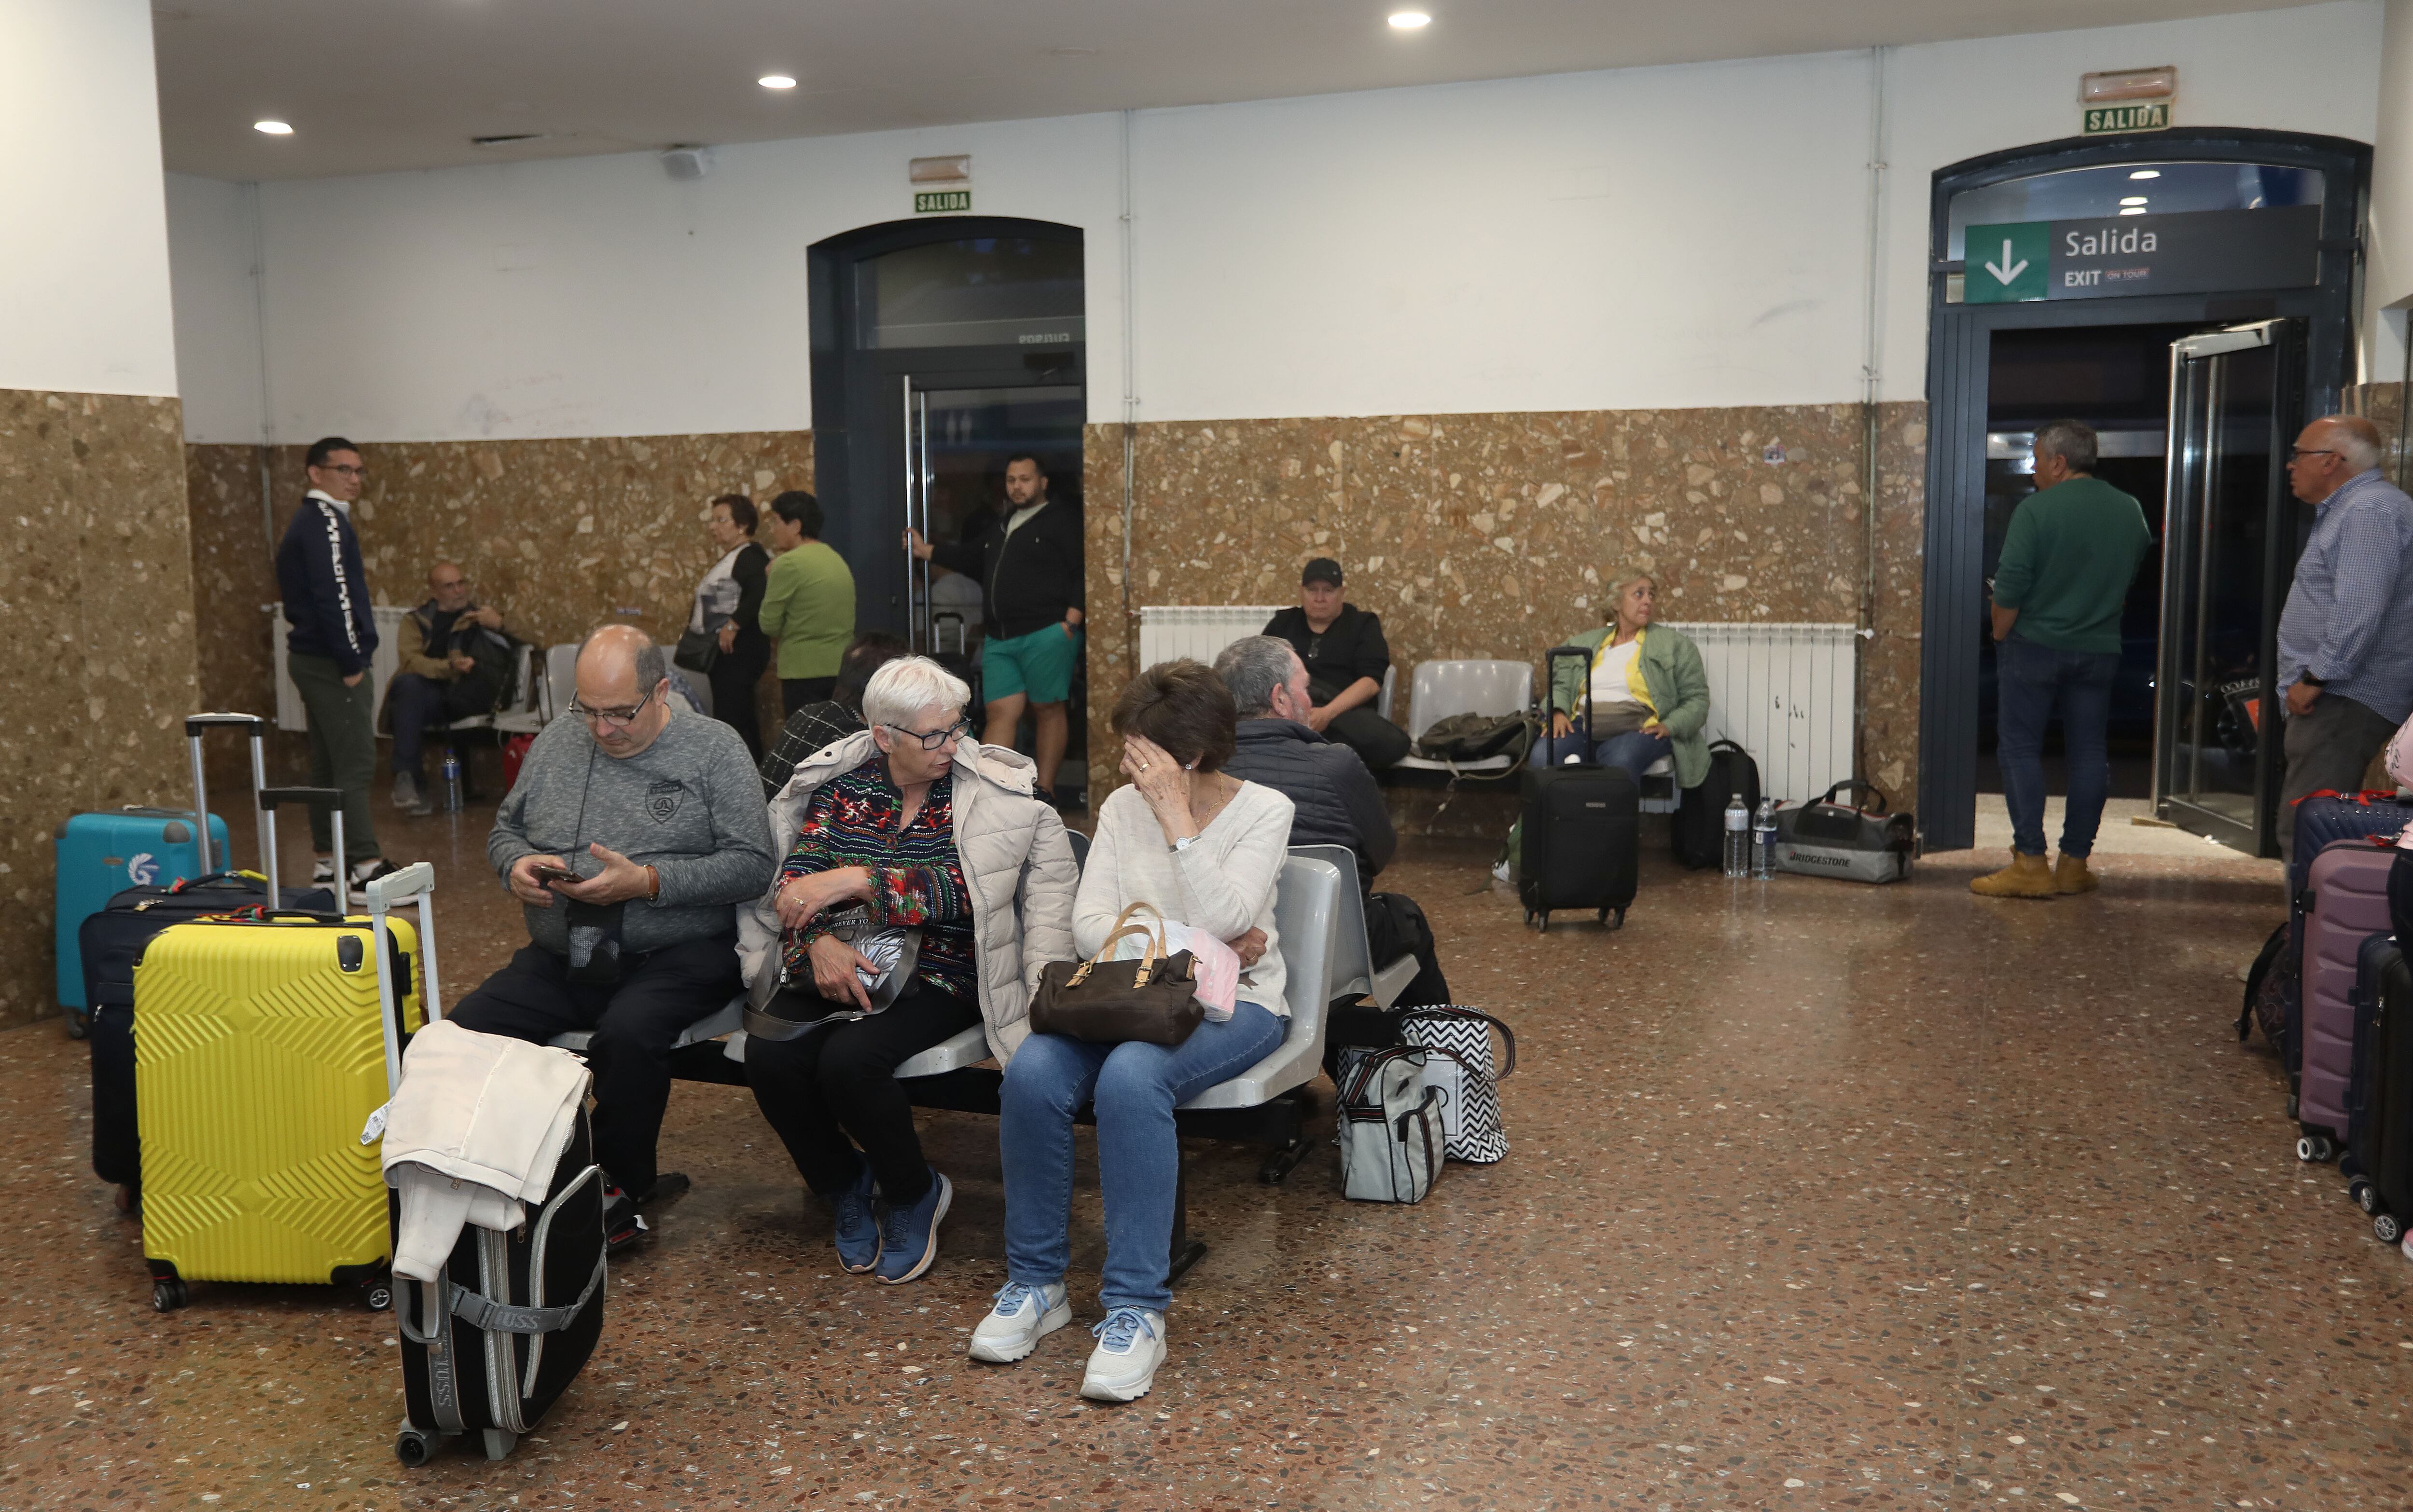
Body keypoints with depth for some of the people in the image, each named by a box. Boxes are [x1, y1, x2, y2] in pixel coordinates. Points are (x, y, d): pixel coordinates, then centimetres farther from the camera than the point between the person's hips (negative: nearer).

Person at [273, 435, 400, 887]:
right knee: (356, 764, -10)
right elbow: (333, 596, -22)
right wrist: (351, 663, -19)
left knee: (327, 764, 13)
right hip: (331, 662, -11)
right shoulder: (326, 521, -15)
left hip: (311, 658, 11)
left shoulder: (308, 521, 17)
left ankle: (328, 863, 19)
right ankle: (366, 866, -10)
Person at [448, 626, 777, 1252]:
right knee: (465, 1032, -18)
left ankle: (621, 1190, -9)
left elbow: (753, 865, -10)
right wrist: (516, 866, -2)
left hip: (676, 955, -5)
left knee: (628, 1036, -34)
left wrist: (646, 882, -19)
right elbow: (504, 828, 23)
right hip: (561, 959, 5)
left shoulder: (713, 749, -3)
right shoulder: (556, 742, 13)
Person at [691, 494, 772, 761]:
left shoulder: (750, 556, -13)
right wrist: (695, 619, 12)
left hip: (738, 651, -11)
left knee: (729, 721, -15)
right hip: (725, 652, 11)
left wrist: (733, 625, -26)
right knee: (742, 720, 14)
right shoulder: (731, 558, 20)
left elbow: (760, 594, -28)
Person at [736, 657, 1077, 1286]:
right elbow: (797, 879, 1)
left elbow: (959, 890, -15)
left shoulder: (989, 792, -3)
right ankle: (844, 1186, 6)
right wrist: (818, 939, -19)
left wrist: (854, 881, -21)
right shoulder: (842, 784, 7)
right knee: (768, 1053, -24)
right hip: (840, 967, 4)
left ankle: (913, 1193, 1)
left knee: (850, 1060, -30)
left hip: (939, 975, -4)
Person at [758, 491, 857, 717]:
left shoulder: (788, 563, -11)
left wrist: (771, 580, 6)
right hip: (843, 669, 7)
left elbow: (769, 624, -6)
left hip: (805, 672, -7)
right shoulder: (837, 559, 12)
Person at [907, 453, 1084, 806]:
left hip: (1047, 635, -7)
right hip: (1000, 638, 7)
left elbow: (1082, 573, -9)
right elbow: (975, 559, 37)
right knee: (1001, 713, 0)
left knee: (1047, 710, 0)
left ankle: (1045, 791, 7)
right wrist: (928, 551, 31)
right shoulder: (1002, 528, 24)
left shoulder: (1063, 520, -2)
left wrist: (1070, 623, -17)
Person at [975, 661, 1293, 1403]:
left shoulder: (1264, 811, -3)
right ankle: (1035, 1283, -10)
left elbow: (1223, 919, -18)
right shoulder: (1123, 808, 8)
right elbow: (1090, 926, -2)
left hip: (1232, 1006, -4)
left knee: (1130, 1078, -36)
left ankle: (1136, 1308, -27)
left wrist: (1177, 818, -18)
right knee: (1031, 1072, -27)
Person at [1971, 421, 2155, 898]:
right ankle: (2075, 863, 13)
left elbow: (2010, 588, -17)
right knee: (2089, 752, 10)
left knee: (2020, 748, 0)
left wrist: (2001, 635, -2)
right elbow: (2133, 575, 16)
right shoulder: (2131, 512, 5)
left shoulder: (2035, 510, -13)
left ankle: (2030, 864, -5)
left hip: (2035, 645, -5)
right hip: (2100, 650, 5)